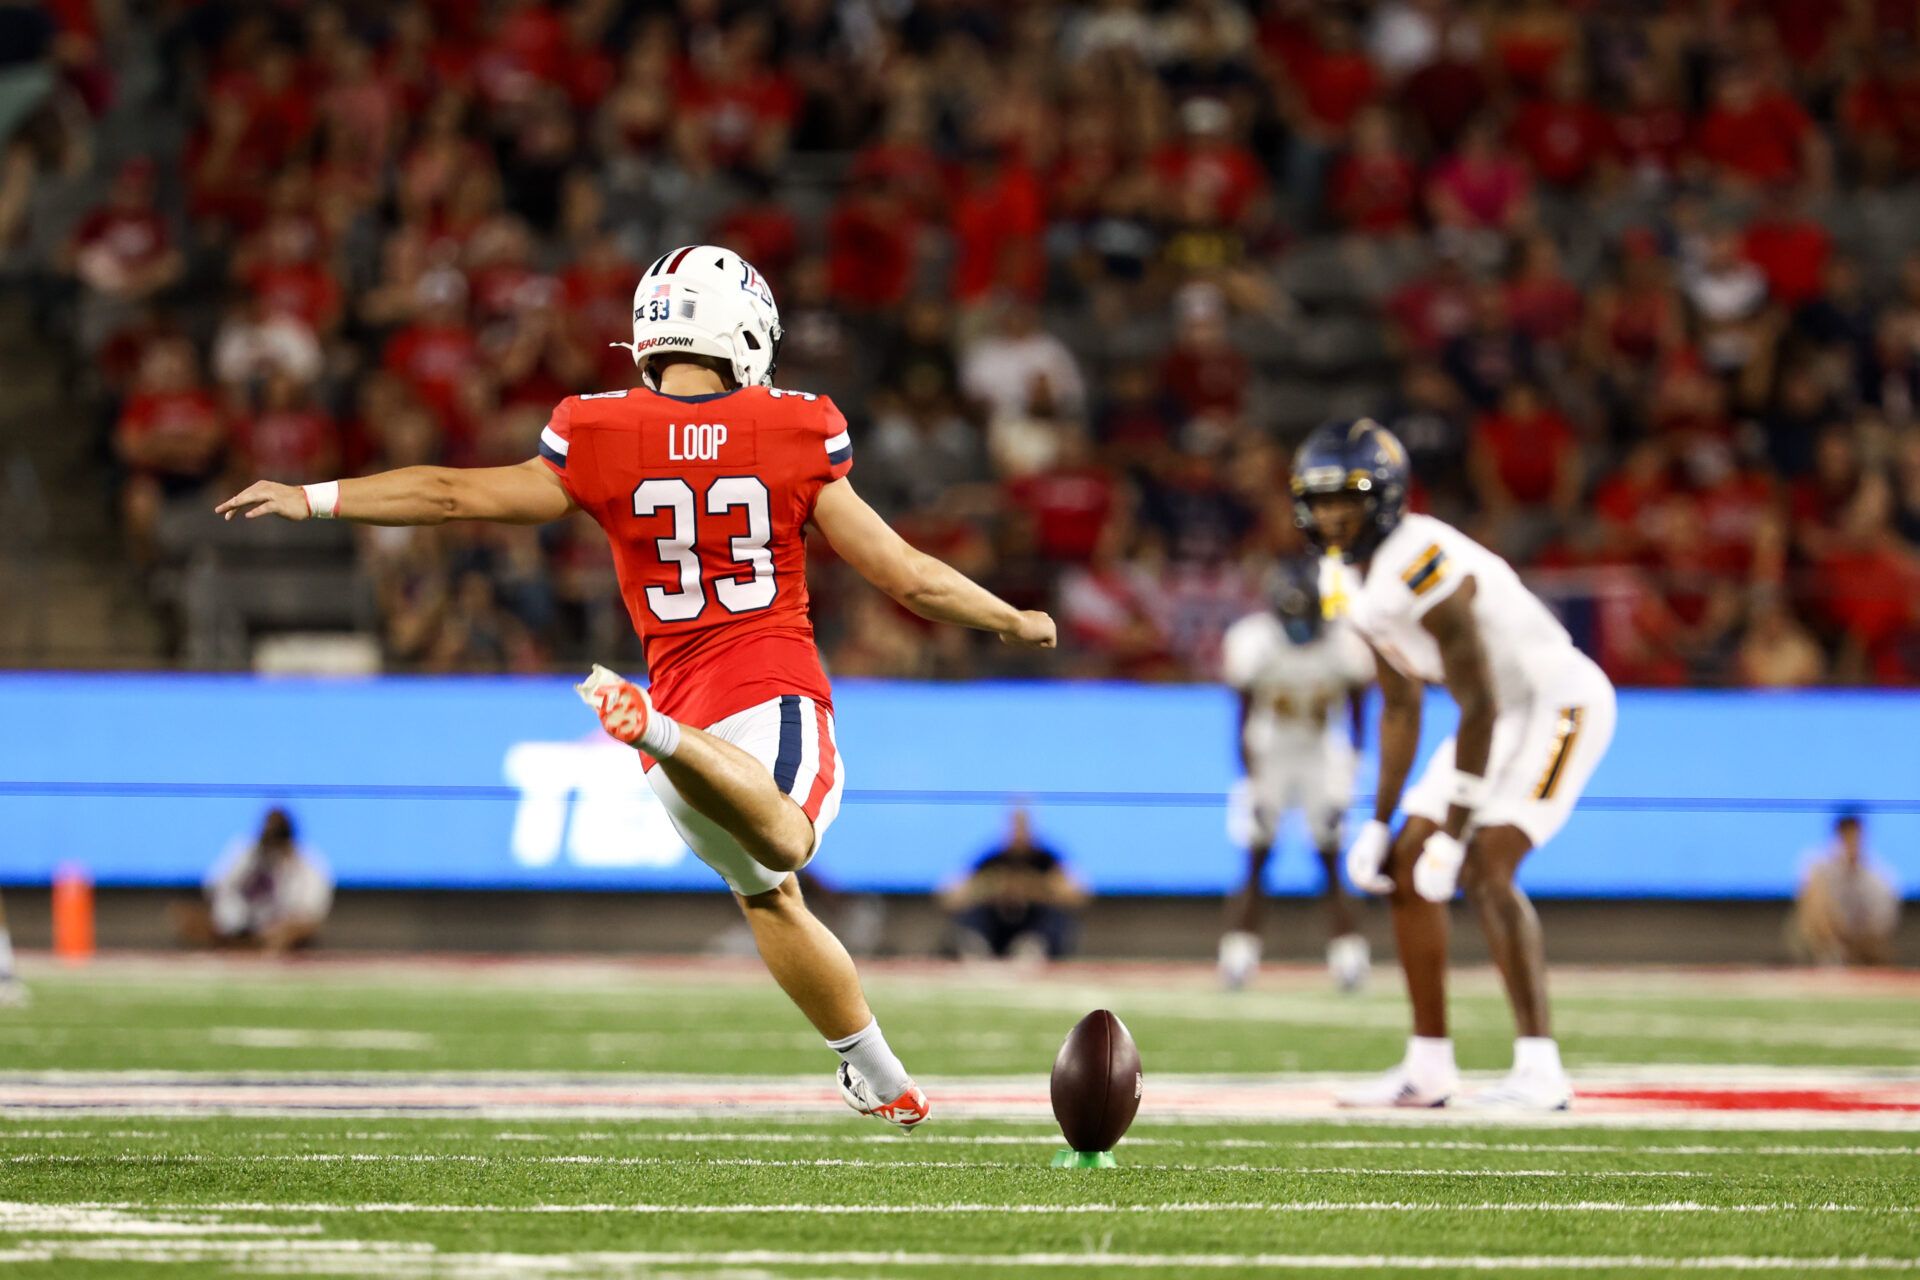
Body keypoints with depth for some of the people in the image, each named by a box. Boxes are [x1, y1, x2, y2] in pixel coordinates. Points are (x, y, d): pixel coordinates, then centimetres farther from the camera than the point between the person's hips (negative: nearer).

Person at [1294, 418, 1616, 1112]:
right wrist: (1381, 820, 10)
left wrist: (1454, 833, -23)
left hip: (1561, 704, -10)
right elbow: (1400, 707, 13)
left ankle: (1540, 1069, -22)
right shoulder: (1346, 579, 2)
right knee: (1404, 869, 6)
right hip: (1502, 713, 10)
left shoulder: (1421, 568, -28)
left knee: (1484, 870, -22)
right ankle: (1429, 1066, 14)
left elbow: (1479, 707, -26)